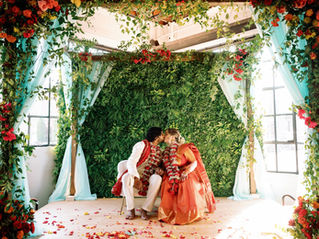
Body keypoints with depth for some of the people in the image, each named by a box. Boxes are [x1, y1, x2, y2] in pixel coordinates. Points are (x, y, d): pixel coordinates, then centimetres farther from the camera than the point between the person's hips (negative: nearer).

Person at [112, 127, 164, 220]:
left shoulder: (159, 150, 12)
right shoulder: (142, 145, -8)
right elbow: (131, 162, -16)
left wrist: (157, 170, -11)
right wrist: (136, 178, -30)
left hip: (147, 180, 4)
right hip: (134, 176, -4)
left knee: (157, 178, -29)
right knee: (127, 177, -37)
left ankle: (145, 209, -21)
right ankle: (130, 209, -22)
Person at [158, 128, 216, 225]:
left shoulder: (184, 148, -9)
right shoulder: (167, 151, 12)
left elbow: (194, 162, -10)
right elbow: (167, 166, 17)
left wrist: (186, 173, -25)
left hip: (186, 177, -5)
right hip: (173, 178, 6)